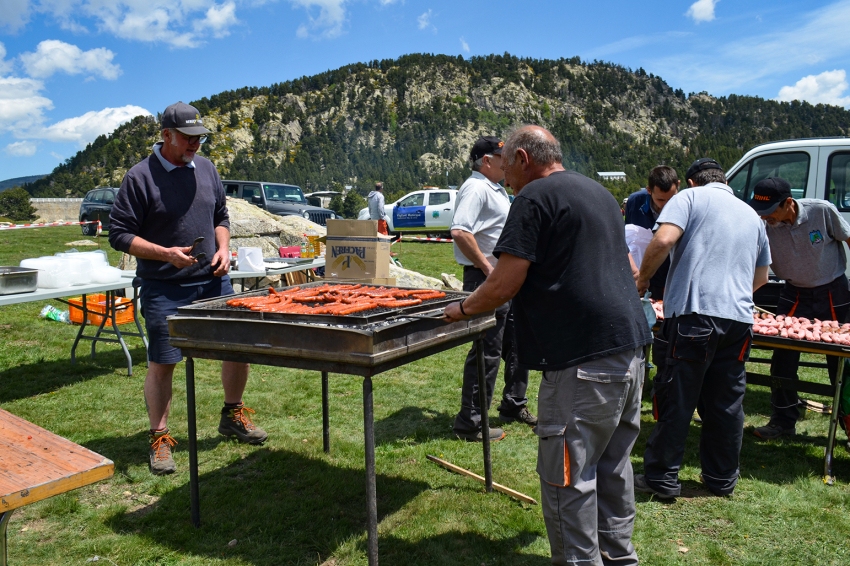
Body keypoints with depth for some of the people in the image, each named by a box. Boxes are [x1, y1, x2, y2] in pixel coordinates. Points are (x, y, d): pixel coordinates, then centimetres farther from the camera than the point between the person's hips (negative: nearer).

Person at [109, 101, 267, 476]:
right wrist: (165, 253, -19)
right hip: (164, 288, -5)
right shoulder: (140, 177, -8)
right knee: (161, 363, -1)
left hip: (213, 281, 5)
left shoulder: (205, 169, 8)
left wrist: (223, 248, 0)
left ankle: (233, 416, 30)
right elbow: (119, 234, -8)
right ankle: (159, 438, 17)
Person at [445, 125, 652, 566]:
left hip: (584, 358, -10)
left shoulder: (535, 196, -8)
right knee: (612, 462, 20)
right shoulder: (599, 192, 20)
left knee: (567, 475, 0)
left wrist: (464, 308, 3)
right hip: (630, 345, 10)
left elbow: (503, 285, -13)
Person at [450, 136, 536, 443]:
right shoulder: (476, 188, -15)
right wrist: (487, 268, -24)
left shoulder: (496, 189, 18)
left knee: (517, 343, 18)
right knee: (487, 352, -5)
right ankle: (469, 423, 5)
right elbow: (460, 233, -29)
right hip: (486, 279, -10)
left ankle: (514, 406, 34)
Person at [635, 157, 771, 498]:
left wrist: (643, 279, -2)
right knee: (726, 403, 14)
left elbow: (663, 240, -15)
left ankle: (662, 479, 9)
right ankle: (722, 479, 26)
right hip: (739, 319, 6)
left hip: (693, 314, -6)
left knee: (675, 400, 1)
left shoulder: (690, 198, 3)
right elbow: (761, 276, 29)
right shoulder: (752, 215, 23)